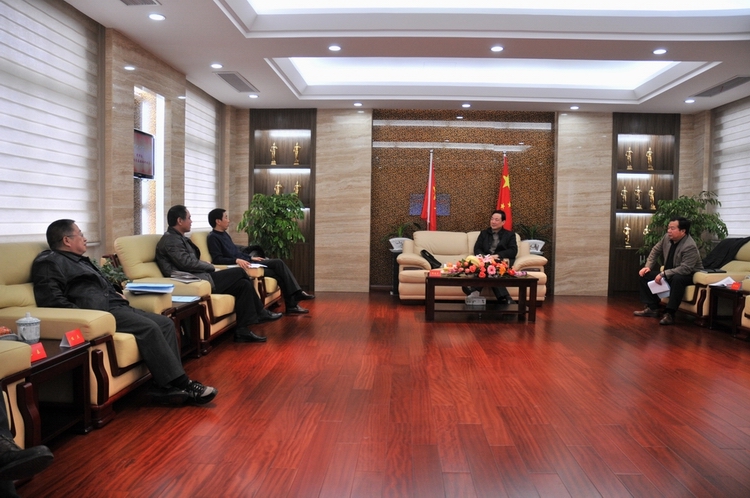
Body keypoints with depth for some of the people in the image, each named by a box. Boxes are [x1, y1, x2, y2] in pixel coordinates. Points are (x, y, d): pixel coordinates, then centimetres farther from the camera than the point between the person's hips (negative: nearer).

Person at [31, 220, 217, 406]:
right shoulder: (49, 262, 0)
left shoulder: (80, 260, 28)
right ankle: (182, 384, -23)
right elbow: (50, 299, -14)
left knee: (166, 323, -6)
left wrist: (116, 294, 18)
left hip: (115, 306, 10)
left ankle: (168, 386, -15)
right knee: (148, 328, -27)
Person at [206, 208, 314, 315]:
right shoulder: (213, 237, -10)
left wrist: (251, 258, 14)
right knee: (278, 273, -15)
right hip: (240, 267, -9)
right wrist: (237, 260, -32)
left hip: (245, 262, 9)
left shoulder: (224, 234, 18)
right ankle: (291, 305, -8)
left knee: (278, 263, -8)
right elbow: (217, 260, -21)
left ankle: (297, 293, -15)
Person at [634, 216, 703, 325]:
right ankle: (652, 308, -1)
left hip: (689, 275, -8)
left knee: (677, 279, -41)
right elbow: (655, 250, 11)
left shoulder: (690, 246, -28)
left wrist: (664, 274, -35)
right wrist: (648, 266, -1)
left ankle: (669, 313, -36)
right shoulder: (667, 237, -6)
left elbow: (685, 269, -34)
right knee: (644, 275, 0)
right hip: (669, 273, 8)